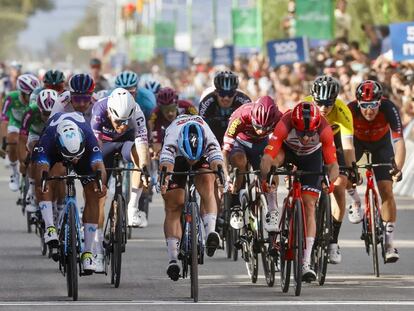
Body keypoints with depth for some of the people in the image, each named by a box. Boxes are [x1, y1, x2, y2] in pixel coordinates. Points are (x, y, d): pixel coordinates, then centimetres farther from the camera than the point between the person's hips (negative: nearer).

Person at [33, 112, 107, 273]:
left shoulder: (88, 137, -41)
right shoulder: (47, 139, -42)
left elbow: (98, 165, -52)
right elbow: (41, 167, -53)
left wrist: (102, 184, -72)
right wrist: (40, 184, -74)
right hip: (54, 151, 0)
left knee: (93, 195, -12)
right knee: (43, 181, -30)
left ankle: (87, 252, -6)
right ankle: (50, 227, -26)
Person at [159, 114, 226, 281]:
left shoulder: (208, 138, -40)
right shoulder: (172, 138, -42)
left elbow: (217, 160, -56)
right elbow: (166, 161, -59)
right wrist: (164, 179, -79)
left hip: (203, 156, 0)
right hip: (176, 158, 0)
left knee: (207, 186, -30)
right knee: (173, 206, -6)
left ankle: (210, 231, -39)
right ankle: (173, 259, -7)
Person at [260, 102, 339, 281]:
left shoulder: (324, 130, -36)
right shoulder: (284, 125, -39)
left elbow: (333, 165, -35)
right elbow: (266, 158, -44)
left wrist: (330, 180, -55)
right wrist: (266, 177, -62)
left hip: (312, 156, 0)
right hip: (288, 150, 0)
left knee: (309, 206, -11)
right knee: (274, 159, -36)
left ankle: (306, 264, -10)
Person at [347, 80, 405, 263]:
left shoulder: (389, 109, -35)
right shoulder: (350, 110, -35)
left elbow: (399, 141, -41)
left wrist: (398, 168, -54)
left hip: (381, 142, 0)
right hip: (357, 140, 1)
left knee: (386, 190, -11)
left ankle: (389, 243, -4)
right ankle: (355, 202, 3)